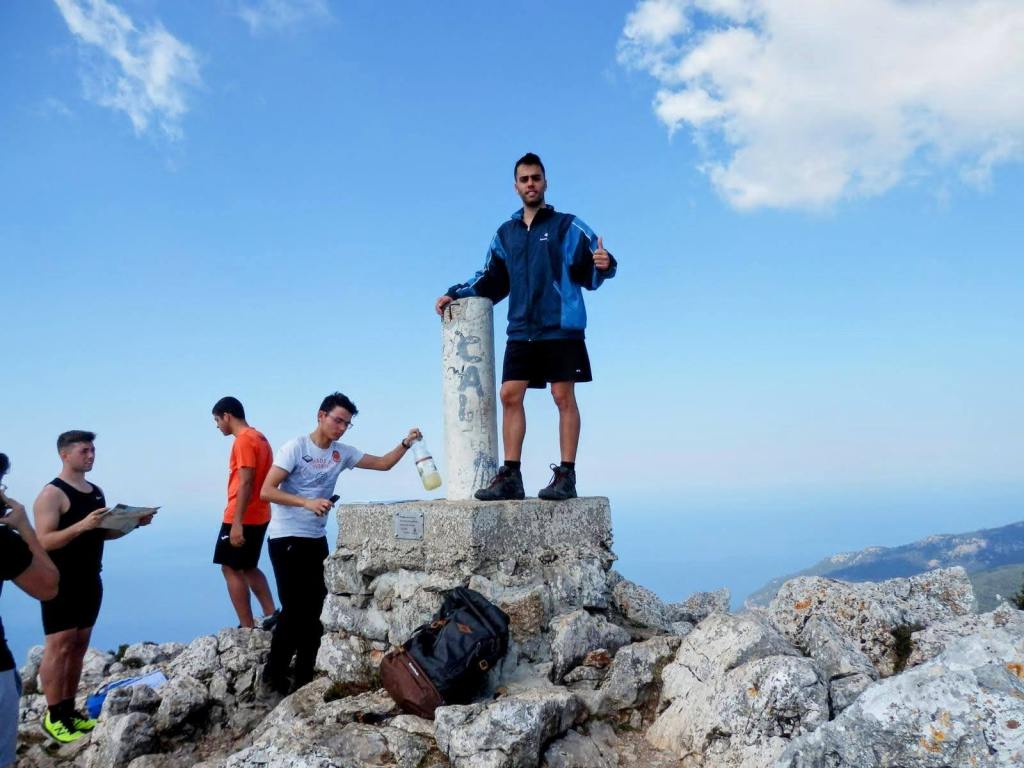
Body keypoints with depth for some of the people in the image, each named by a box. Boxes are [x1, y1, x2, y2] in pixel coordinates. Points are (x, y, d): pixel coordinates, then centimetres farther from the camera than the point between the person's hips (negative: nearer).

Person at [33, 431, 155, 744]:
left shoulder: (96, 491, 11)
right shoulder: (52, 494, -13)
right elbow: (44, 541, -20)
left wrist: (135, 523, 3)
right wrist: (81, 525, -32)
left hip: (90, 581, 8)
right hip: (60, 584, -8)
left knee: (79, 646, 12)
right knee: (59, 647, -3)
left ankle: (69, 709, 21)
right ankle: (53, 716, 6)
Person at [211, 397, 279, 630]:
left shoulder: (243, 441, -15)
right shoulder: (259, 438, 14)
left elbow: (245, 484, -22)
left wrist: (237, 522, -24)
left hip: (242, 519, -10)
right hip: (258, 516, 10)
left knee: (231, 569, -1)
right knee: (248, 567, 19)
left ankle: (247, 628, 0)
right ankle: (270, 614, 12)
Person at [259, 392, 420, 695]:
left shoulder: (342, 452, 6)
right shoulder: (295, 447, -11)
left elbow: (383, 463, 9)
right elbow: (266, 491, -17)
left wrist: (406, 443, -7)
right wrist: (307, 502, -27)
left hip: (316, 540, 7)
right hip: (286, 538, -6)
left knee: (313, 611, 8)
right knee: (294, 610, -8)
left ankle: (303, 681, 17)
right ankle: (273, 675, 10)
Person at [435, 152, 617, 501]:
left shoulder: (567, 226, 3)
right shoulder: (505, 234, 17)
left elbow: (590, 271, -4)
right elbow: (491, 279, 25)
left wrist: (603, 265, -26)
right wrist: (455, 294, 16)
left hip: (561, 328, -4)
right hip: (521, 332, 5)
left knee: (564, 397, -4)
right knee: (510, 395, -1)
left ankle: (566, 475, 0)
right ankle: (510, 476, 2)